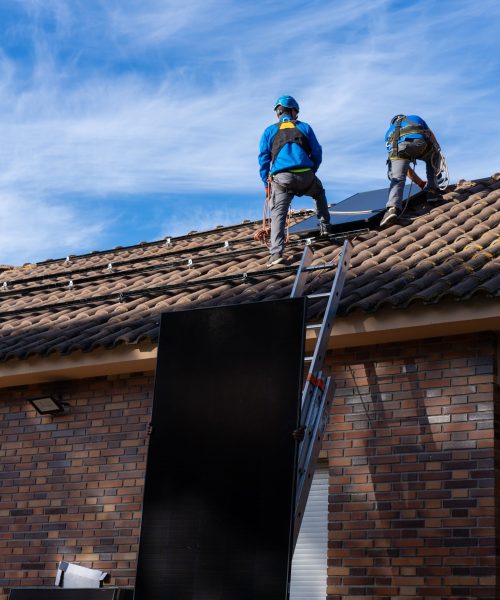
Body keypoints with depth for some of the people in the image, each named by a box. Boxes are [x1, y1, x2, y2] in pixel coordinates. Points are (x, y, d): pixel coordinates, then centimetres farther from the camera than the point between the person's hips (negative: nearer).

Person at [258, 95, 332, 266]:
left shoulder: (270, 131, 16)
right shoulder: (305, 127, 18)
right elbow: (317, 153, 17)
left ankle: (276, 252, -21)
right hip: (306, 176, 1)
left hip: (281, 178, -1)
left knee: (278, 214, -4)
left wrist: (266, 182, 15)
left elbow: (263, 158, 10)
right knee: (319, 194, 34)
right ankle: (325, 226, 36)